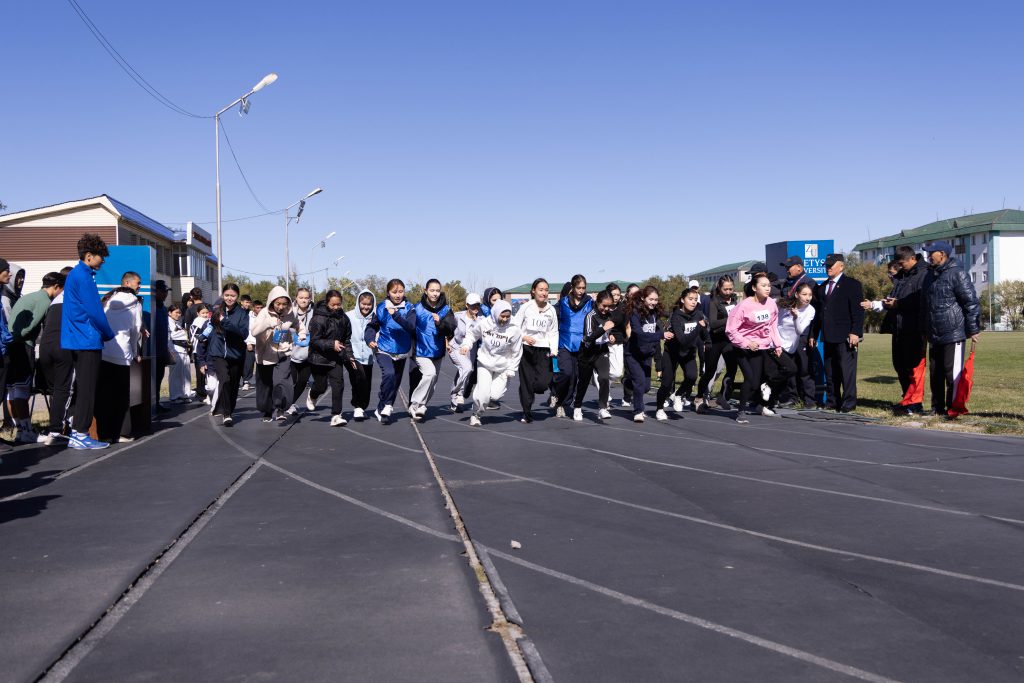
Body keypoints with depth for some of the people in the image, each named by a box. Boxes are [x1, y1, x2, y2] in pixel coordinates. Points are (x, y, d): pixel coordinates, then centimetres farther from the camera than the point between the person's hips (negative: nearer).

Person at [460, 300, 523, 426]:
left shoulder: (514, 330, -14)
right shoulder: (484, 324, -13)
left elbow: (516, 352, -4)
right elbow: (472, 334, 7)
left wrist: (511, 370, -3)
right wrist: (466, 345, -11)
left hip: (503, 367, 0)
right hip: (484, 363, 0)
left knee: (495, 395, -11)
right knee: (483, 394, -13)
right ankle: (476, 415, 13)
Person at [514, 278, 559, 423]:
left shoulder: (551, 310, 8)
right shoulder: (526, 307, -2)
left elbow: (553, 332, 13)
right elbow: (514, 326, -1)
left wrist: (554, 349, 1)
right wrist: (523, 337, -18)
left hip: (543, 349, 2)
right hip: (526, 349, -2)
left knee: (542, 383, -11)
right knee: (526, 382, -1)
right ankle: (527, 413, 12)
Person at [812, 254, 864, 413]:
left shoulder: (852, 285, 0)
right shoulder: (822, 287, 19)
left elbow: (858, 311, -7)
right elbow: (818, 312, 21)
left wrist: (855, 332, -16)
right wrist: (814, 334, 17)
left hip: (845, 337, -6)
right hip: (829, 337, 6)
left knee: (847, 371, -6)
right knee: (830, 372, 8)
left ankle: (849, 403, -2)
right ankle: (832, 402, 14)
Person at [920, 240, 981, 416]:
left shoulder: (956, 273, -10)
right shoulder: (930, 275, 14)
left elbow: (971, 302, -13)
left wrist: (973, 329, -13)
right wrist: (925, 329, 21)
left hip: (953, 334, -8)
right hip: (934, 335, 8)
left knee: (953, 372, -4)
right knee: (935, 373, 12)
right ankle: (937, 408, 22)